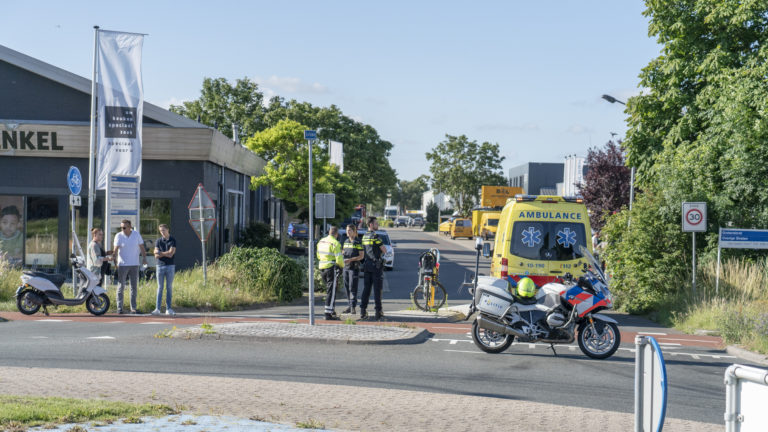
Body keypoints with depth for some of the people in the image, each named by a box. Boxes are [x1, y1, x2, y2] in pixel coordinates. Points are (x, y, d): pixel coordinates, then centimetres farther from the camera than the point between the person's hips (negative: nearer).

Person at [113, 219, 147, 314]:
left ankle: (133, 308, 11)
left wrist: (144, 257, -5)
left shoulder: (136, 234, 3)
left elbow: (142, 247, 8)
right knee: (121, 286, -2)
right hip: (122, 264, -3)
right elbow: (116, 248, -15)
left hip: (134, 264, 3)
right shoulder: (119, 236, -5)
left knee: (134, 287, 6)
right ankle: (119, 307, 1)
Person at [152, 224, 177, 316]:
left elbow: (171, 253, -10)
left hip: (170, 266, -1)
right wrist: (166, 253, -11)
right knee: (160, 288, 1)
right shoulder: (158, 241, 6)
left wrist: (160, 252, -8)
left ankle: (168, 309, 6)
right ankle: (157, 309, 0)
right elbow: (156, 256, -3)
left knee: (169, 288, 2)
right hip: (160, 266, 1)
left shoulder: (172, 241, 2)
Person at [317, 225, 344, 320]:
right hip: (332, 268, -7)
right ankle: (328, 313, -8)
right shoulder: (335, 243, -15)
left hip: (322, 267, 7)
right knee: (331, 291, -4)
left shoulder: (321, 241, 9)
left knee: (329, 290, 20)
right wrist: (342, 265, 2)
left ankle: (332, 310, 25)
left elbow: (318, 256, 18)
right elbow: (339, 259, -18)